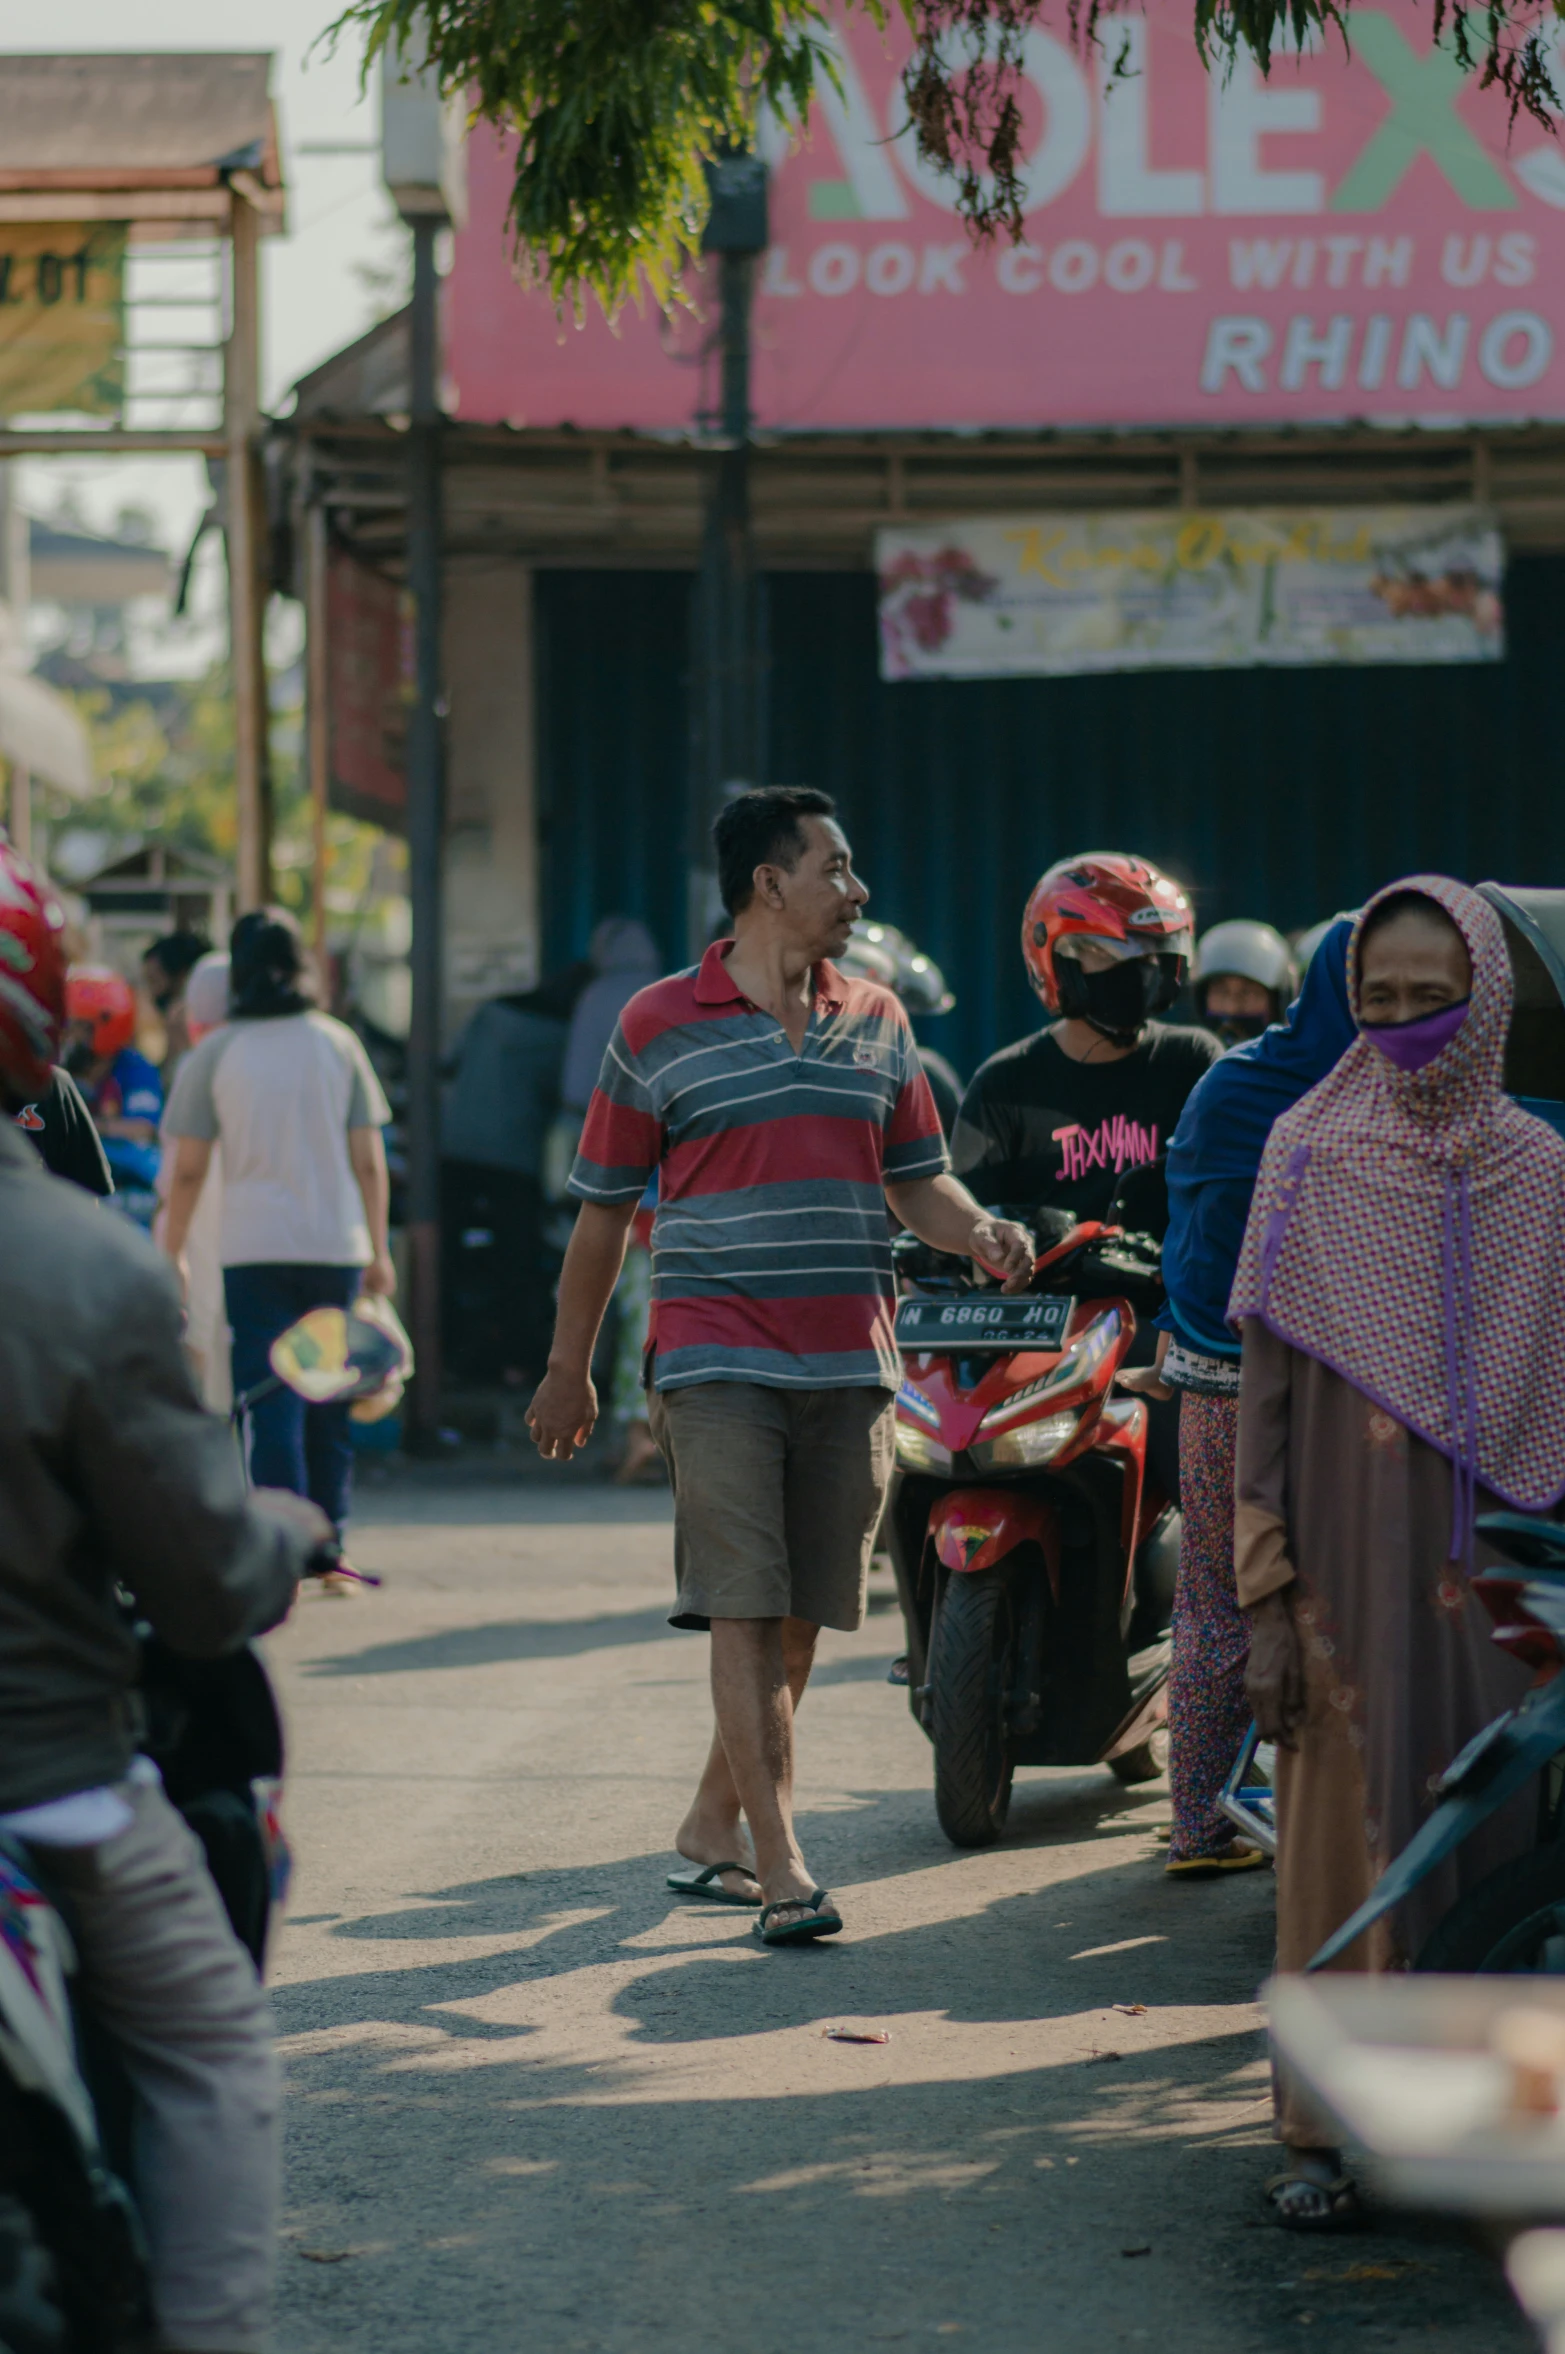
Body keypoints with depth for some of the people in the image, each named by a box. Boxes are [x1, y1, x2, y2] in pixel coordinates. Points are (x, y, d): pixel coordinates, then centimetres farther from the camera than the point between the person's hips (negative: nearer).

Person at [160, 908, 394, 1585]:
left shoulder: (214, 1053, -1)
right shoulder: (337, 1043, 3)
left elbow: (187, 1170, -1)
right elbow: (368, 1159, 4)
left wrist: (172, 1254, 10)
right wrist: (378, 1251, 12)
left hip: (254, 1250, -2)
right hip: (336, 1244, 2)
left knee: (271, 1407, -2)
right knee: (331, 1405, 12)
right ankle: (329, 1550, 17)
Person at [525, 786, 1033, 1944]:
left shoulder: (876, 1022, 13)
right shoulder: (661, 1026, 1)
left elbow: (917, 1179, 17)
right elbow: (605, 1207, 6)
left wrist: (982, 1233, -6)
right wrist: (569, 1367, 8)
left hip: (851, 1363, 5)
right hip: (720, 1358, -5)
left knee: (803, 1619, 8)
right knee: (746, 1611, -11)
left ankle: (710, 1829, 23)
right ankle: (782, 1867, -13)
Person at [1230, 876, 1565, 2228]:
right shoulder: (1307, 1158, 1)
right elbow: (1267, 1379, -1)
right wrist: (1264, 1596, -6)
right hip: (1352, 1552, -1)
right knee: (1343, 1826, -1)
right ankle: (1324, 2129, 5)